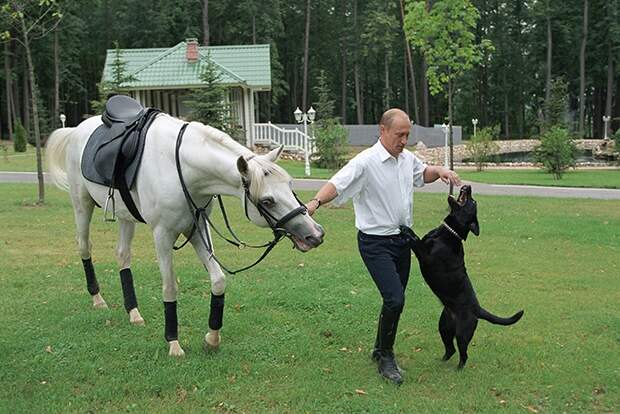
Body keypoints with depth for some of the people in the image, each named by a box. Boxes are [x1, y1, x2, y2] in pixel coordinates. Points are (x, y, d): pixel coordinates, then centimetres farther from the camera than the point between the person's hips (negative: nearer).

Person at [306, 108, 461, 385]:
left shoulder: (407, 158, 7)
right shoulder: (366, 162, -17)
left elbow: (422, 173, 28)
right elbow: (337, 184, -30)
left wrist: (439, 171, 7)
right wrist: (315, 201, -49)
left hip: (402, 239, 8)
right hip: (376, 242, -8)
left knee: (395, 301, 14)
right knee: (395, 299, -16)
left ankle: (380, 352, 32)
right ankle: (385, 356, 3)